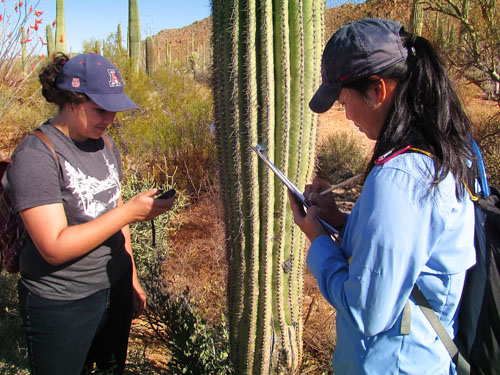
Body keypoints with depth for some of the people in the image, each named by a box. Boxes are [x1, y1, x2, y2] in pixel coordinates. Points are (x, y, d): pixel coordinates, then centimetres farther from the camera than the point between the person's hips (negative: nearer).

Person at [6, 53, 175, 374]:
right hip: (62, 304, -6)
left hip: (115, 288, 7)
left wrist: (132, 279, 16)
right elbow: (54, 248, -25)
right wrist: (131, 211, -24)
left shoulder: (106, 144, 5)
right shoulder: (36, 155, -19)